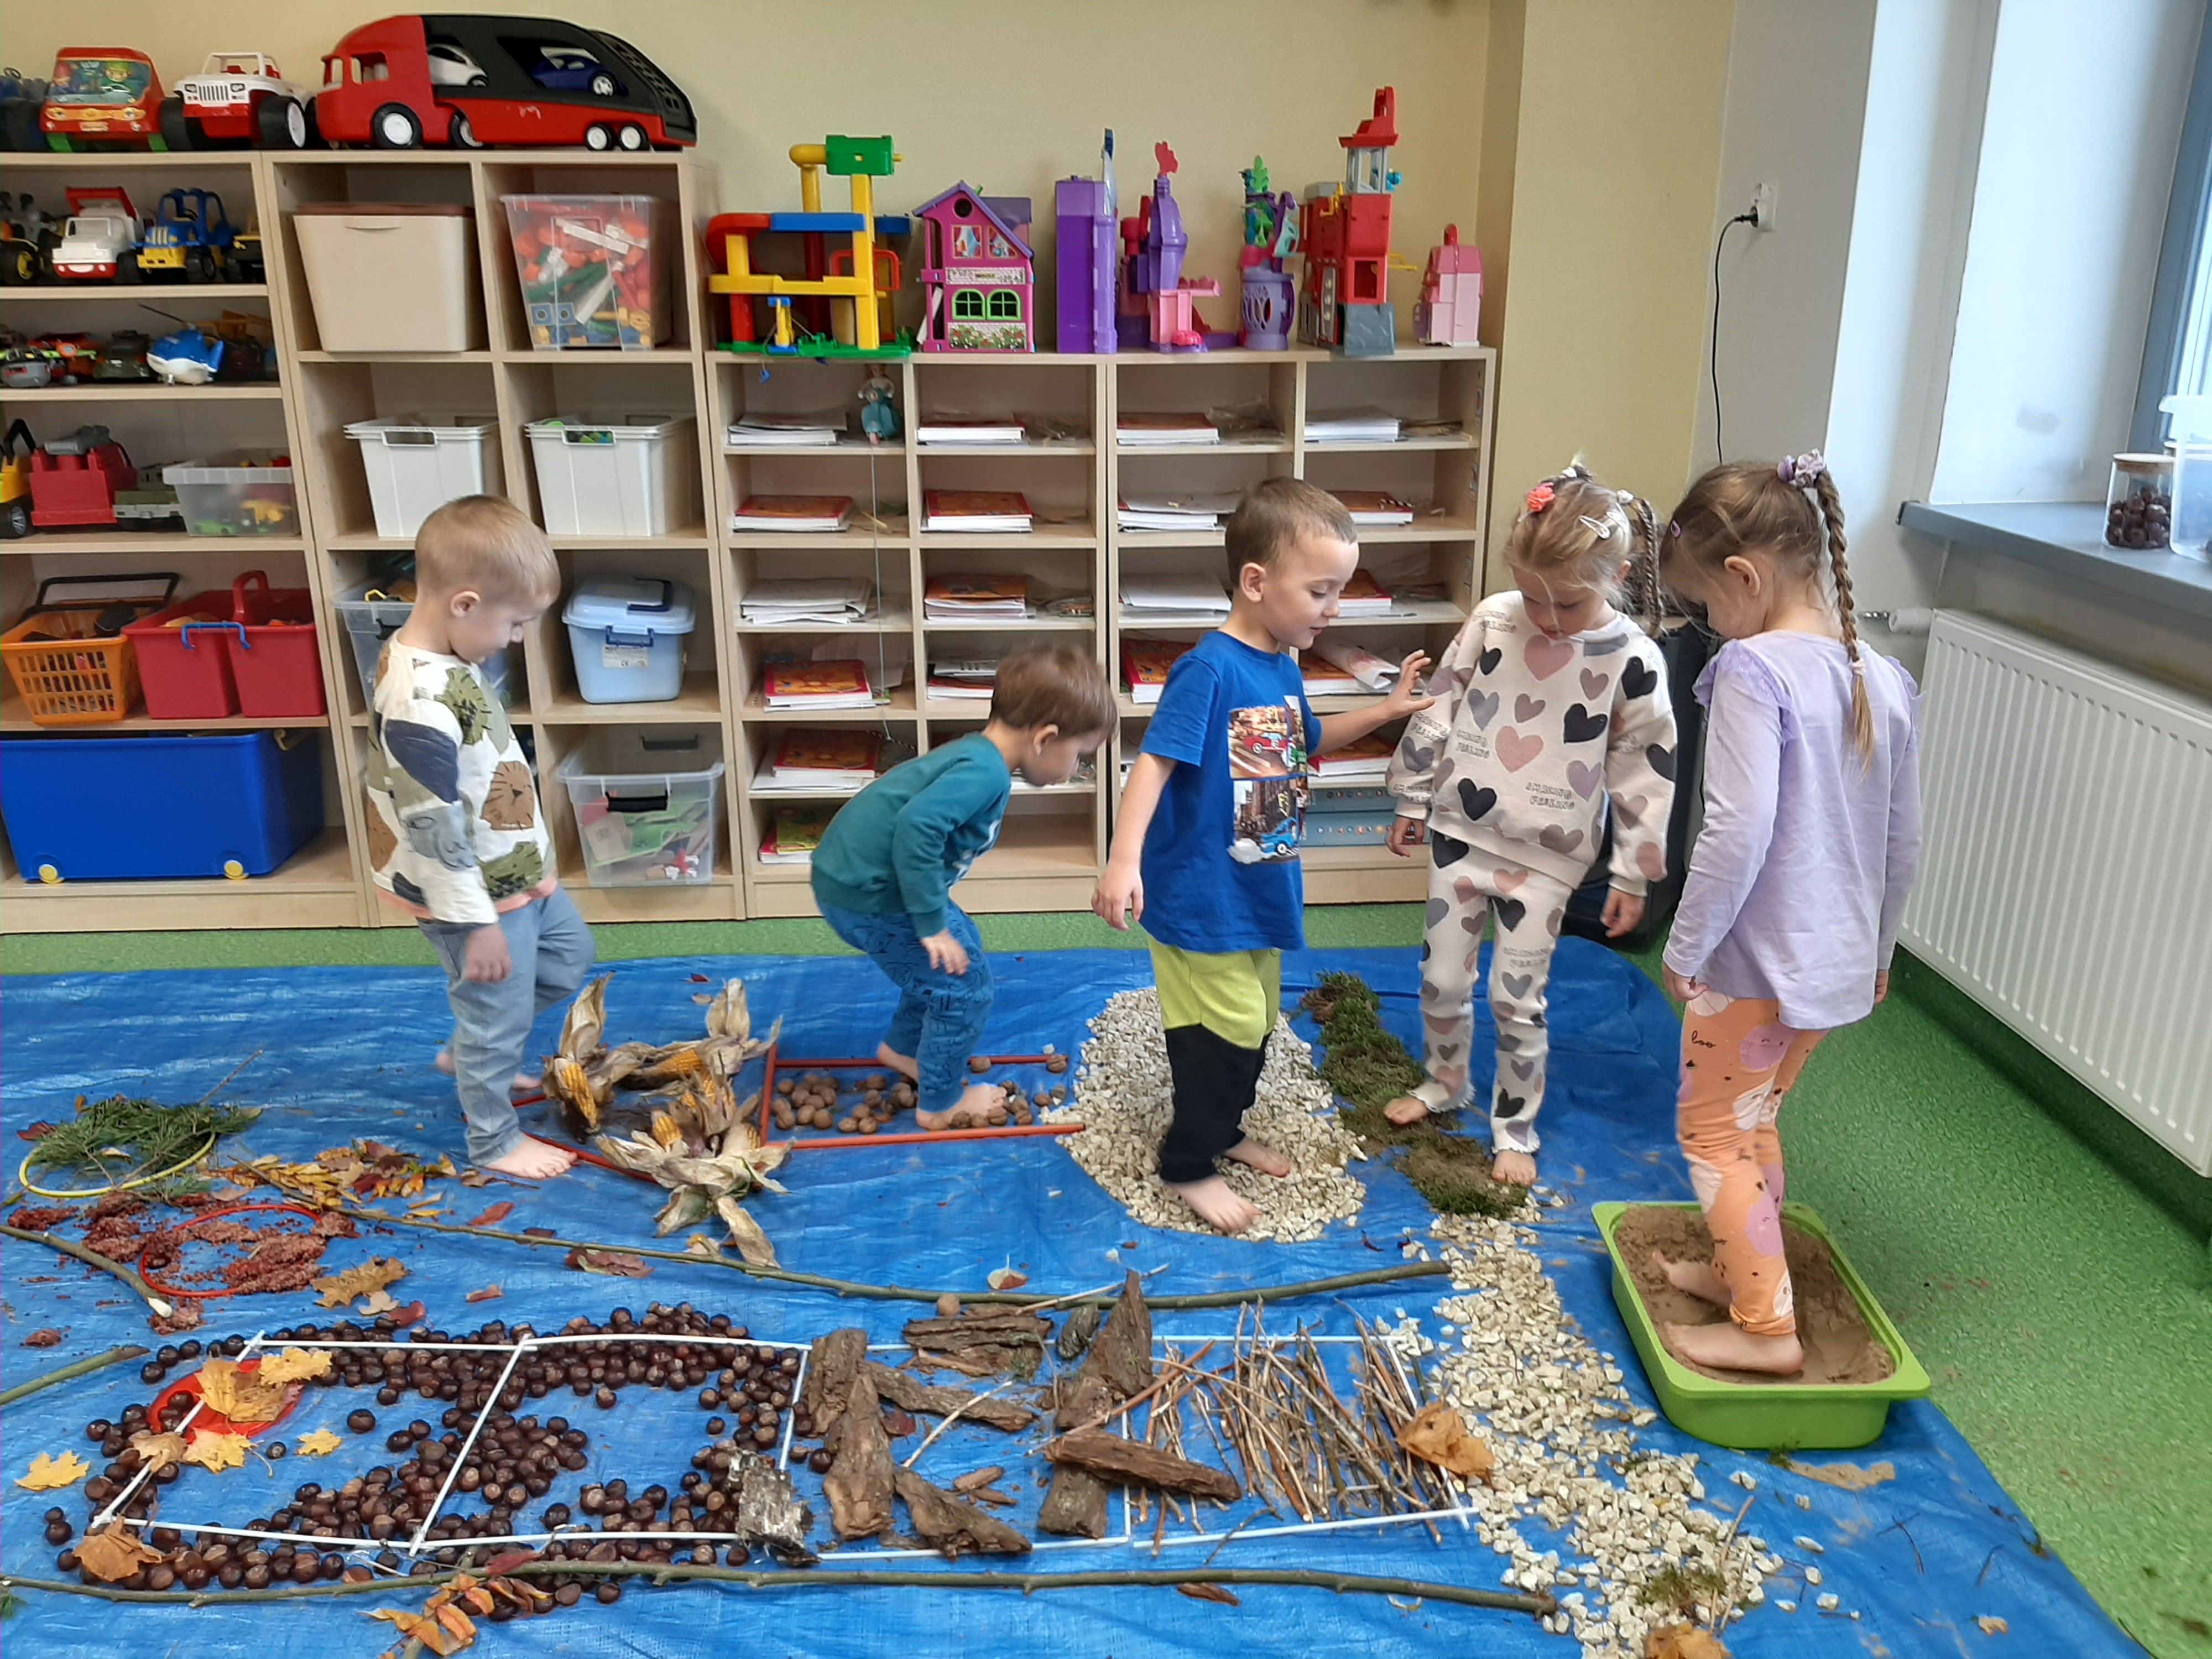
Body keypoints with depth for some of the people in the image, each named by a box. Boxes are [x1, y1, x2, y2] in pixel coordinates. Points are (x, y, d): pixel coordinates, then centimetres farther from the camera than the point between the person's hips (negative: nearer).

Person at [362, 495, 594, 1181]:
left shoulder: (442, 657, 0)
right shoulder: (420, 703, -32)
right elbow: (435, 827, -28)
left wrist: (532, 861, 21)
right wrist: (476, 923, -22)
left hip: (517, 873, 10)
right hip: (473, 894, -10)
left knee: (570, 956, 26)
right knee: (499, 1014, 8)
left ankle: (469, 1054, 42)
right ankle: (494, 1140, 29)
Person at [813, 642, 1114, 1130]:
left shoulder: (976, 757, 8)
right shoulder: (985, 772, -23)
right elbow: (916, 826, -34)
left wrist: (935, 917, 19)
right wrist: (932, 922, -25)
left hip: (857, 876, 10)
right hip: (868, 895, -10)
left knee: (958, 952, 25)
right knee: (965, 988, 1)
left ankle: (903, 1049, 43)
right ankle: (941, 1104, 19)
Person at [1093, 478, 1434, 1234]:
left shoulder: (1284, 667, 5)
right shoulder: (1210, 668, -22)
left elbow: (1304, 741, 25)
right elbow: (1153, 764, -27)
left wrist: (1386, 709, 16)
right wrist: (1124, 862, -36)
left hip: (1259, 891, 9)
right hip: (1202, 896, -9)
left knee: (1256, 1022, 21)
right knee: (1224, 1031, 0)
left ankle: (1224, 1130, 42)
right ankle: (1189, 1165, 19)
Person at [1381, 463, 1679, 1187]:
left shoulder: (1634, 661, -13)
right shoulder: (1492, 620, -6)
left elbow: (1646, 774, -6)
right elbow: (1438, 711, 4)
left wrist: (1632, 874, -3)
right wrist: (1412, 799, 9)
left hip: (1547, 856, -3)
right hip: (1461, 832, 3)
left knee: (1517, 998, 3)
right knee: (1441, 976, 12)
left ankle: (1514, 1130, 24)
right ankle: (1444, 1082, 39)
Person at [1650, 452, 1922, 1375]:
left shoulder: (1753, 670, -19)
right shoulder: (1885, 680, 4)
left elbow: (1739, 831, -25)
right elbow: (1904, 840, 11)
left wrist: (1685, 948, -14)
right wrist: (1877, 946, 23)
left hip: (1756, 956, -8)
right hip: (1840, 957, 8)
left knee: (1712, 1130, 9)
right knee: (1753, 1118, 24)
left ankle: (1766, 1327, 14)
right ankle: (1739, 1268, 39)